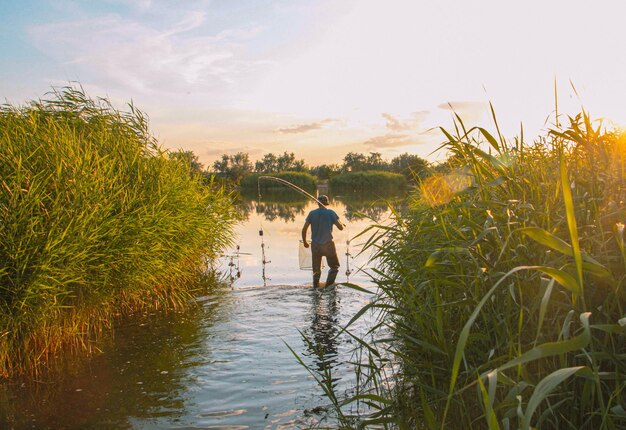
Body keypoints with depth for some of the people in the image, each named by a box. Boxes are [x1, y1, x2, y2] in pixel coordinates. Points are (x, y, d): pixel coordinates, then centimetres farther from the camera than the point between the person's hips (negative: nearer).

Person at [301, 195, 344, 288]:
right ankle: (329, 285, -1)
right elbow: (341, 227, -5)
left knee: (316, 270, 14)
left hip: (315, 245, 3)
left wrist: (304, 242, 14)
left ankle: (316, 288, 14)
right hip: (328, 244, -2)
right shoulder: (331, 213, -5)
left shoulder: (312, 213, 2)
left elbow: (304, 229, 0)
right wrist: (338, 221, 16)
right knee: (334, 266, 12)